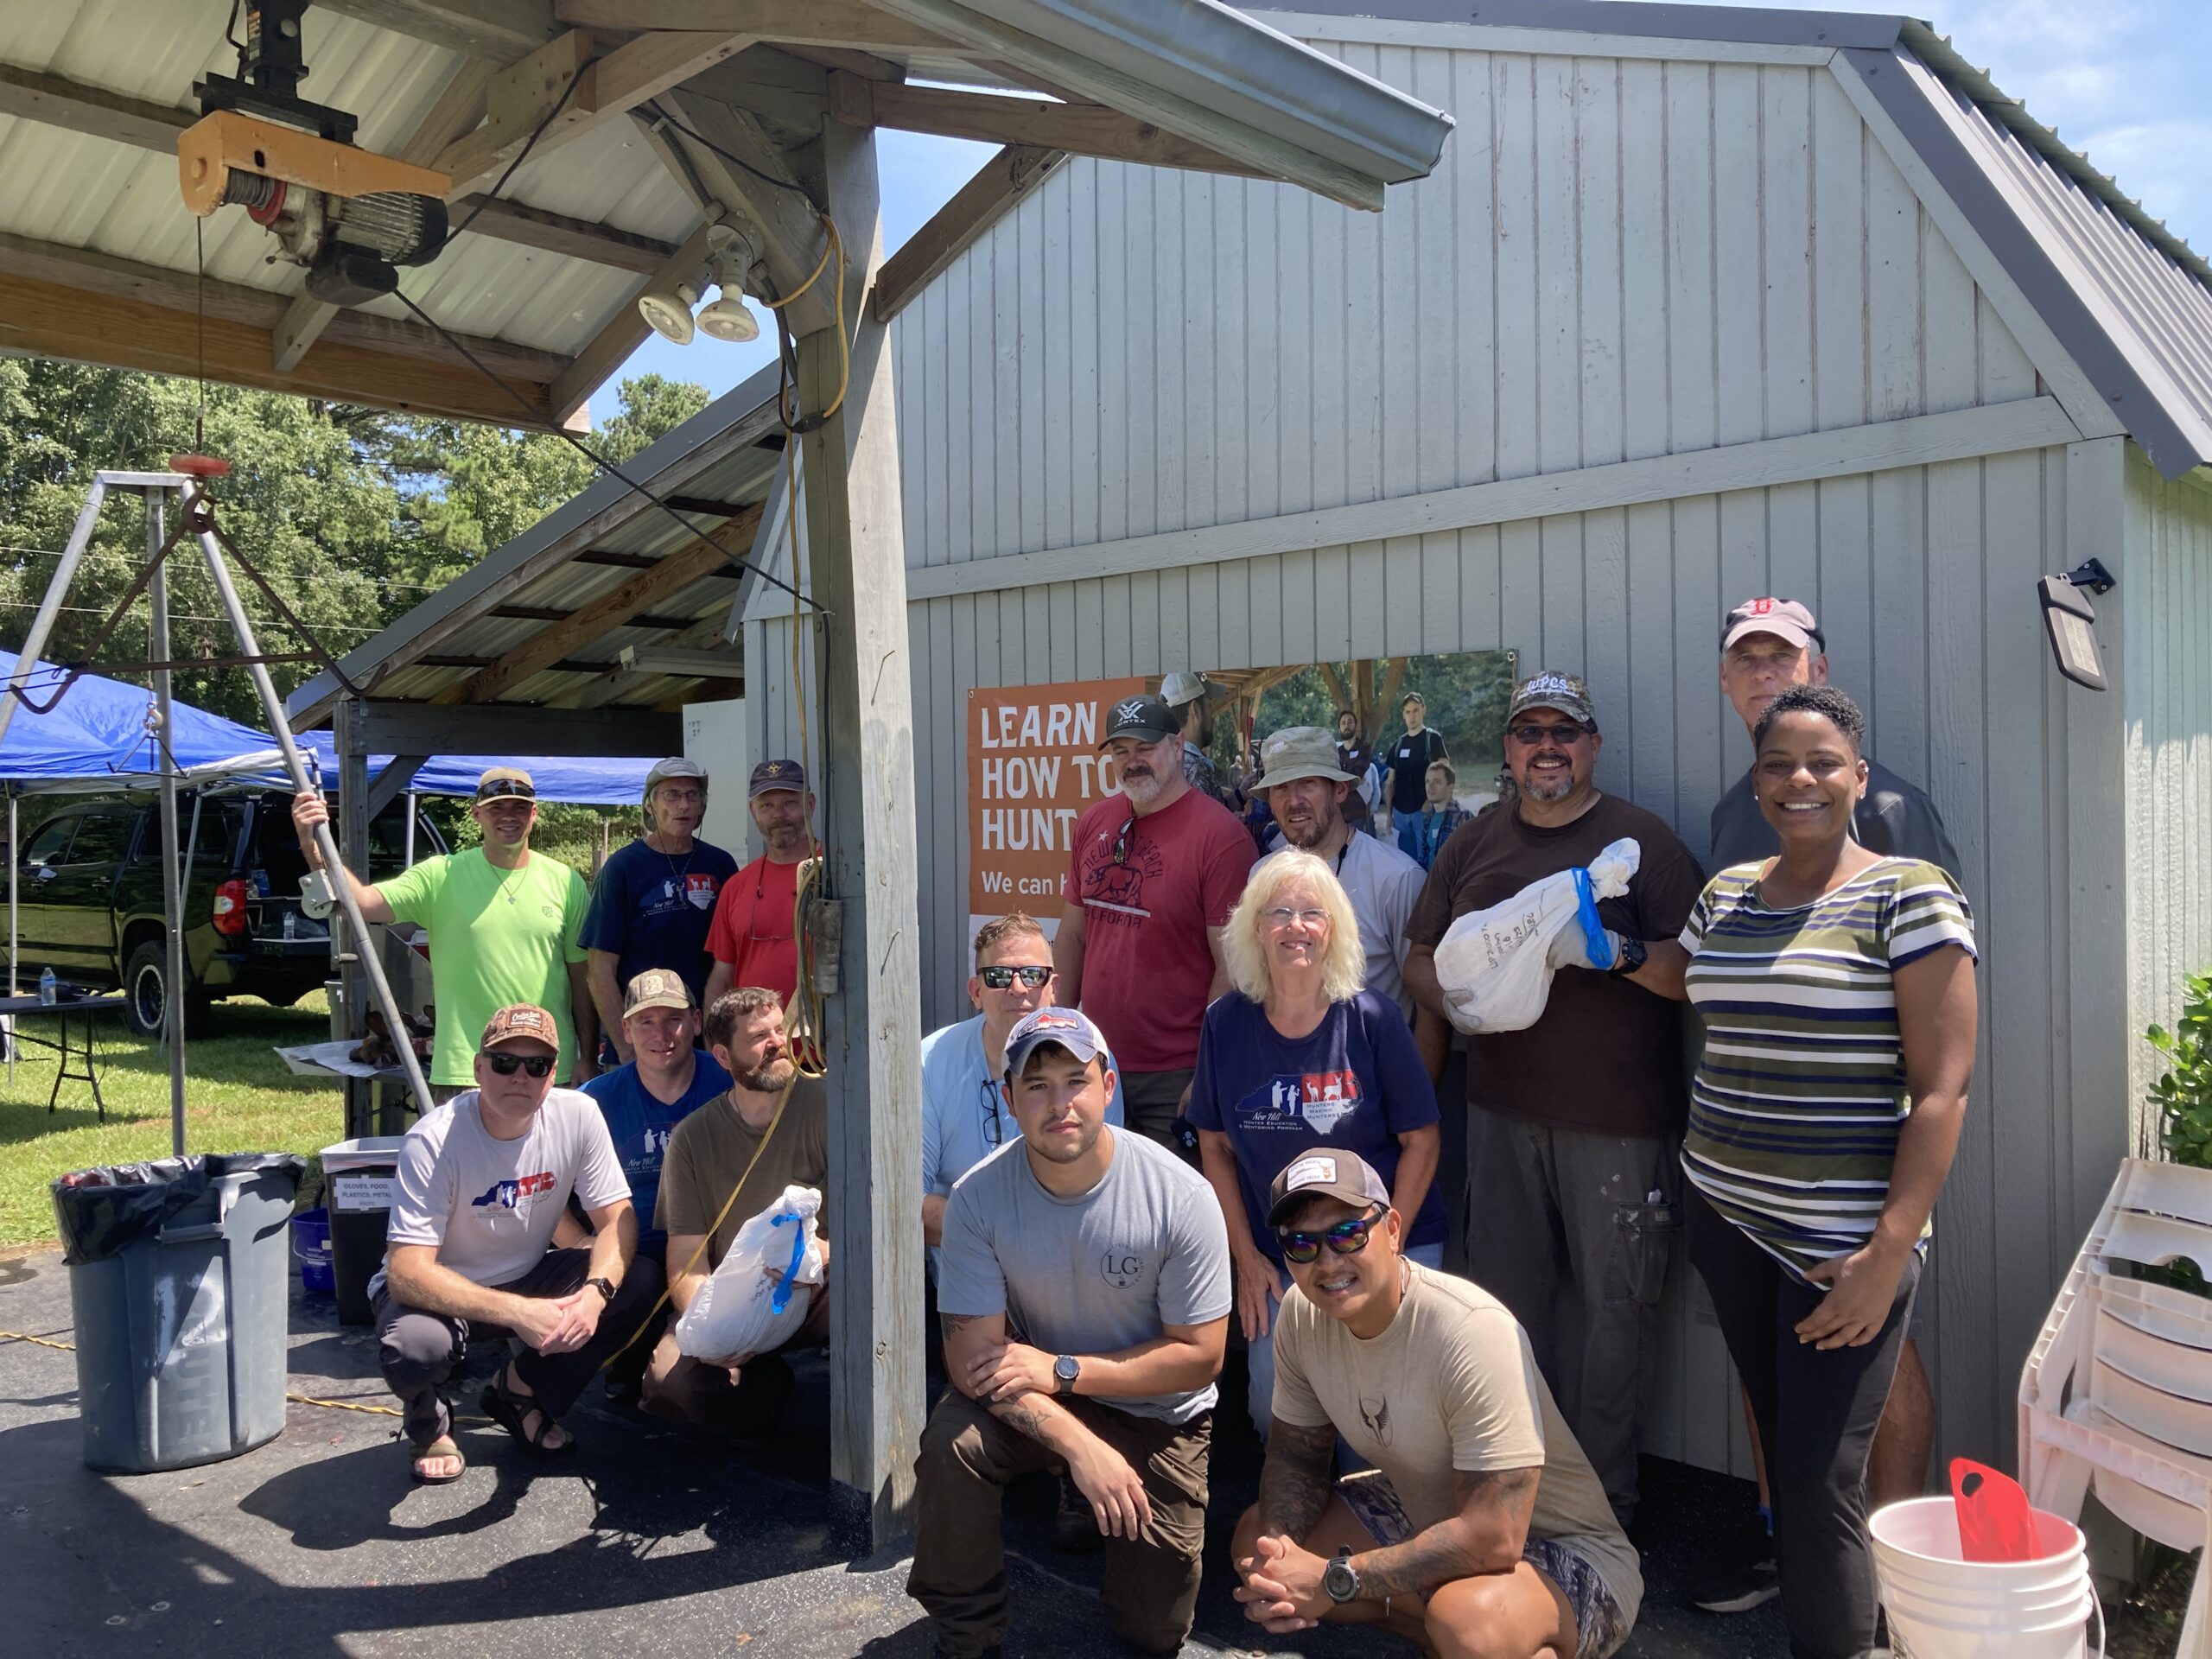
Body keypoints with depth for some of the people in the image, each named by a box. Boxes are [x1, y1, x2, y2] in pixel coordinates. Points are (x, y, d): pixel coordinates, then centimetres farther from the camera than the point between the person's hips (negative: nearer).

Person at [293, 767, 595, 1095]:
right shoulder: (441, 876, -1)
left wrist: (588, 1059, 3)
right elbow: (361, 902, -14)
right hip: (464, 1072, -2)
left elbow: (583, 978, 5)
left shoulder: (564, 881, 3)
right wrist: (313, 847, -29)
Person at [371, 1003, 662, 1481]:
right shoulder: (433, 1141, -26)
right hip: (441, 1290, -4)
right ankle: (429, 1423, 3)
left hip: (528, 1278, 4)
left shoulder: (577, 1115, -16)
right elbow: (406, 1272, -31)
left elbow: (617, 1218, -11)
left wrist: (595, 1293, -33)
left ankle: (518, 1391, 5)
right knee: (415, 1347, -37)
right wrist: (516, 1312, -42)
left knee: (641, 1283, -19)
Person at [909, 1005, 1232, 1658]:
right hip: (1031, 1398, 1)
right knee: (951, 1443, -31)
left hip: (1158, 1414, 0)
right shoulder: (978, 1197, -20)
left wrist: (1062, 1369, -24)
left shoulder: (1181, 1197, -24)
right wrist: (1080, 1445, -32)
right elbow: (974, 1357, -20)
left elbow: (1200, 1356, -17)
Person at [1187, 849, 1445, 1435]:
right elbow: (1216, 1147, 4)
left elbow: (1421, 1140, -5)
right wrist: (1245, 1256, 1)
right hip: (1276, 1260, 2)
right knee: (1274, 1412, -5)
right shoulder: (1226, 1024, -4)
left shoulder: (1373, 1020, -11)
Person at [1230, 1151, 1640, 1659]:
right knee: (1255, 1542, 0)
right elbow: (1295, 1454, 3)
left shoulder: (1475, 1331, -31)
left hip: (1560, 1553, -7)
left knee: (1470, 1618, -37)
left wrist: (1334, 1580, -27)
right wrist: (1277, 1548, -18)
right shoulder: (1302, 1313, -9)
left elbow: (1493, 1540, -32)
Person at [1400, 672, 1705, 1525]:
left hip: (1617, 1111, -4)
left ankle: (1602, 1493, 20)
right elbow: (1420, 955, 15)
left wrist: (1620, 955, -21)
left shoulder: (1643, 840, -1)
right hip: (1501, 1104, 4)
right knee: (1505, 1293, 13)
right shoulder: (1472, 844, 11)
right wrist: (1453, 1003, -5)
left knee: (1619, 1300, 3)